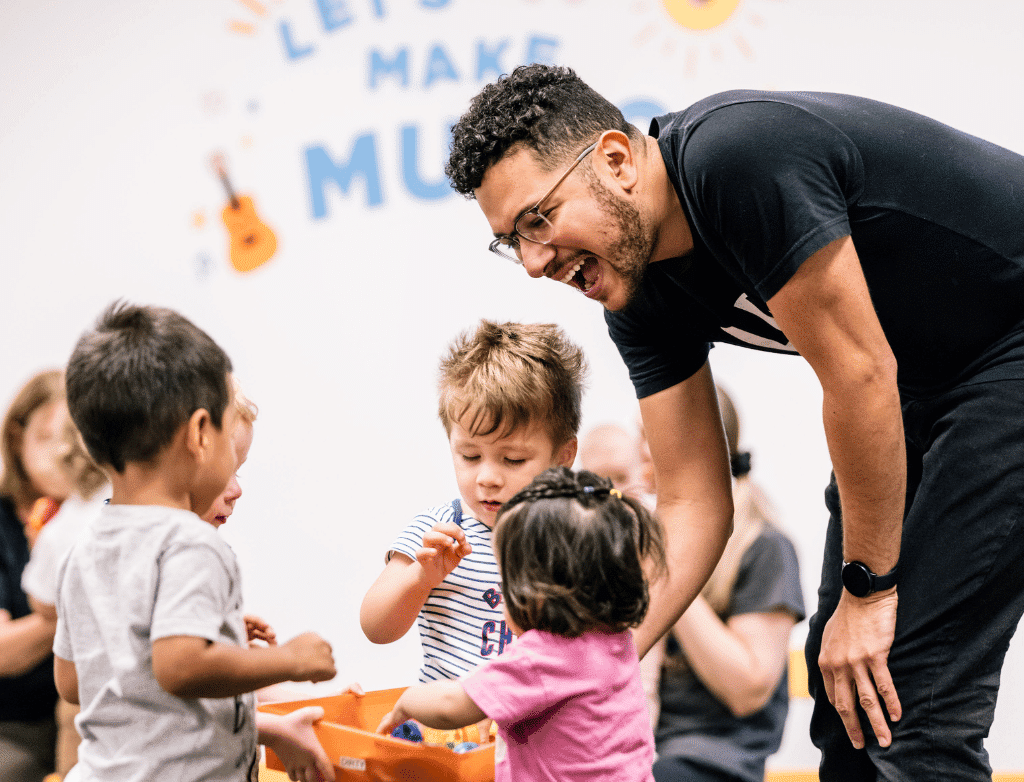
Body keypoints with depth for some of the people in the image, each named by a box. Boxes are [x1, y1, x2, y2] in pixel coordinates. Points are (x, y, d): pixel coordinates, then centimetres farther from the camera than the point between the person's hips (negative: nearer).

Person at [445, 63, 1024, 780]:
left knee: (902, 692, -13)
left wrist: (868, 589, -17)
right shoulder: (641, 294, -3)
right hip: (929, 380, 8)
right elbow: (695, 504, -1)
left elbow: (860, 375, -25)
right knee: (843, 684, 8)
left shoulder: (742, 158, -29)